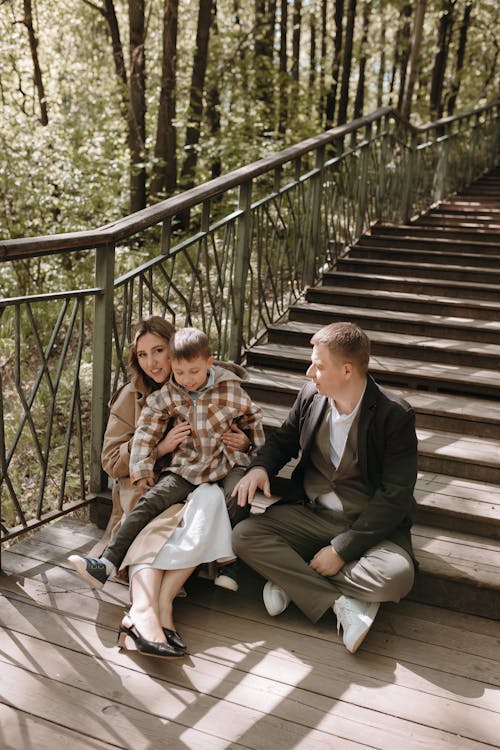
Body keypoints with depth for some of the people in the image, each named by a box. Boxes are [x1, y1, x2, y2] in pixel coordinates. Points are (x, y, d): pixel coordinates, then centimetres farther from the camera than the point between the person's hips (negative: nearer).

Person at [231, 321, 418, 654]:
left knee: (397, 576, -33)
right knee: (244, 536, -18)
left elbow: (395, 497, -18)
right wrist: (260, 467, -9)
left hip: (369, 526, -4)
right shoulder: (311, 395, -2)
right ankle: (341, 603, -20)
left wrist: (341, 549, -21)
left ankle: (293, 580, -13)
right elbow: (284, 439, 15)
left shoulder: (395, 415, -17)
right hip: (310, 514, 4)